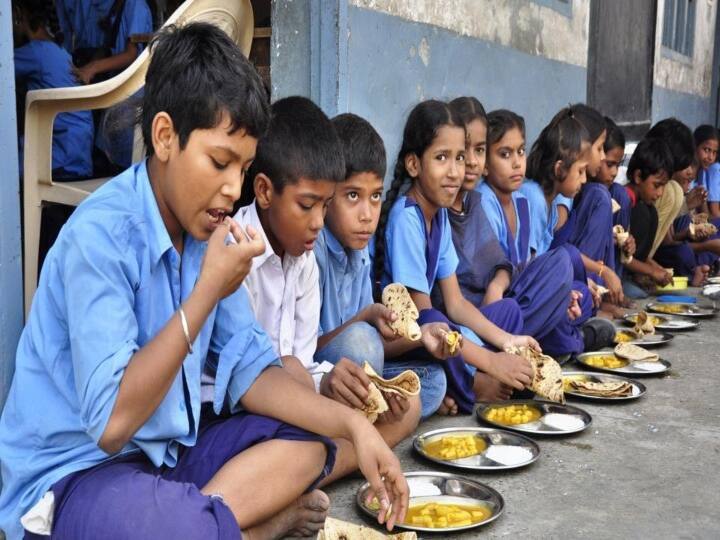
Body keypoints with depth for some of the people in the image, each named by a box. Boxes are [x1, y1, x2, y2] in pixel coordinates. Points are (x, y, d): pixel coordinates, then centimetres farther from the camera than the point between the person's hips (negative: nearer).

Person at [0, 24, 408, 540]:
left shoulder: (205, 227, 0)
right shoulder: (101, 234, -22)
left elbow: (248, 367, 3)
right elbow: (110, 422, -26)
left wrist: (355, 425, -9)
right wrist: (208, 291, -24)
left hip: (168, 450, 8)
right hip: (75, 473, -8)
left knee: (308, 443, 1)